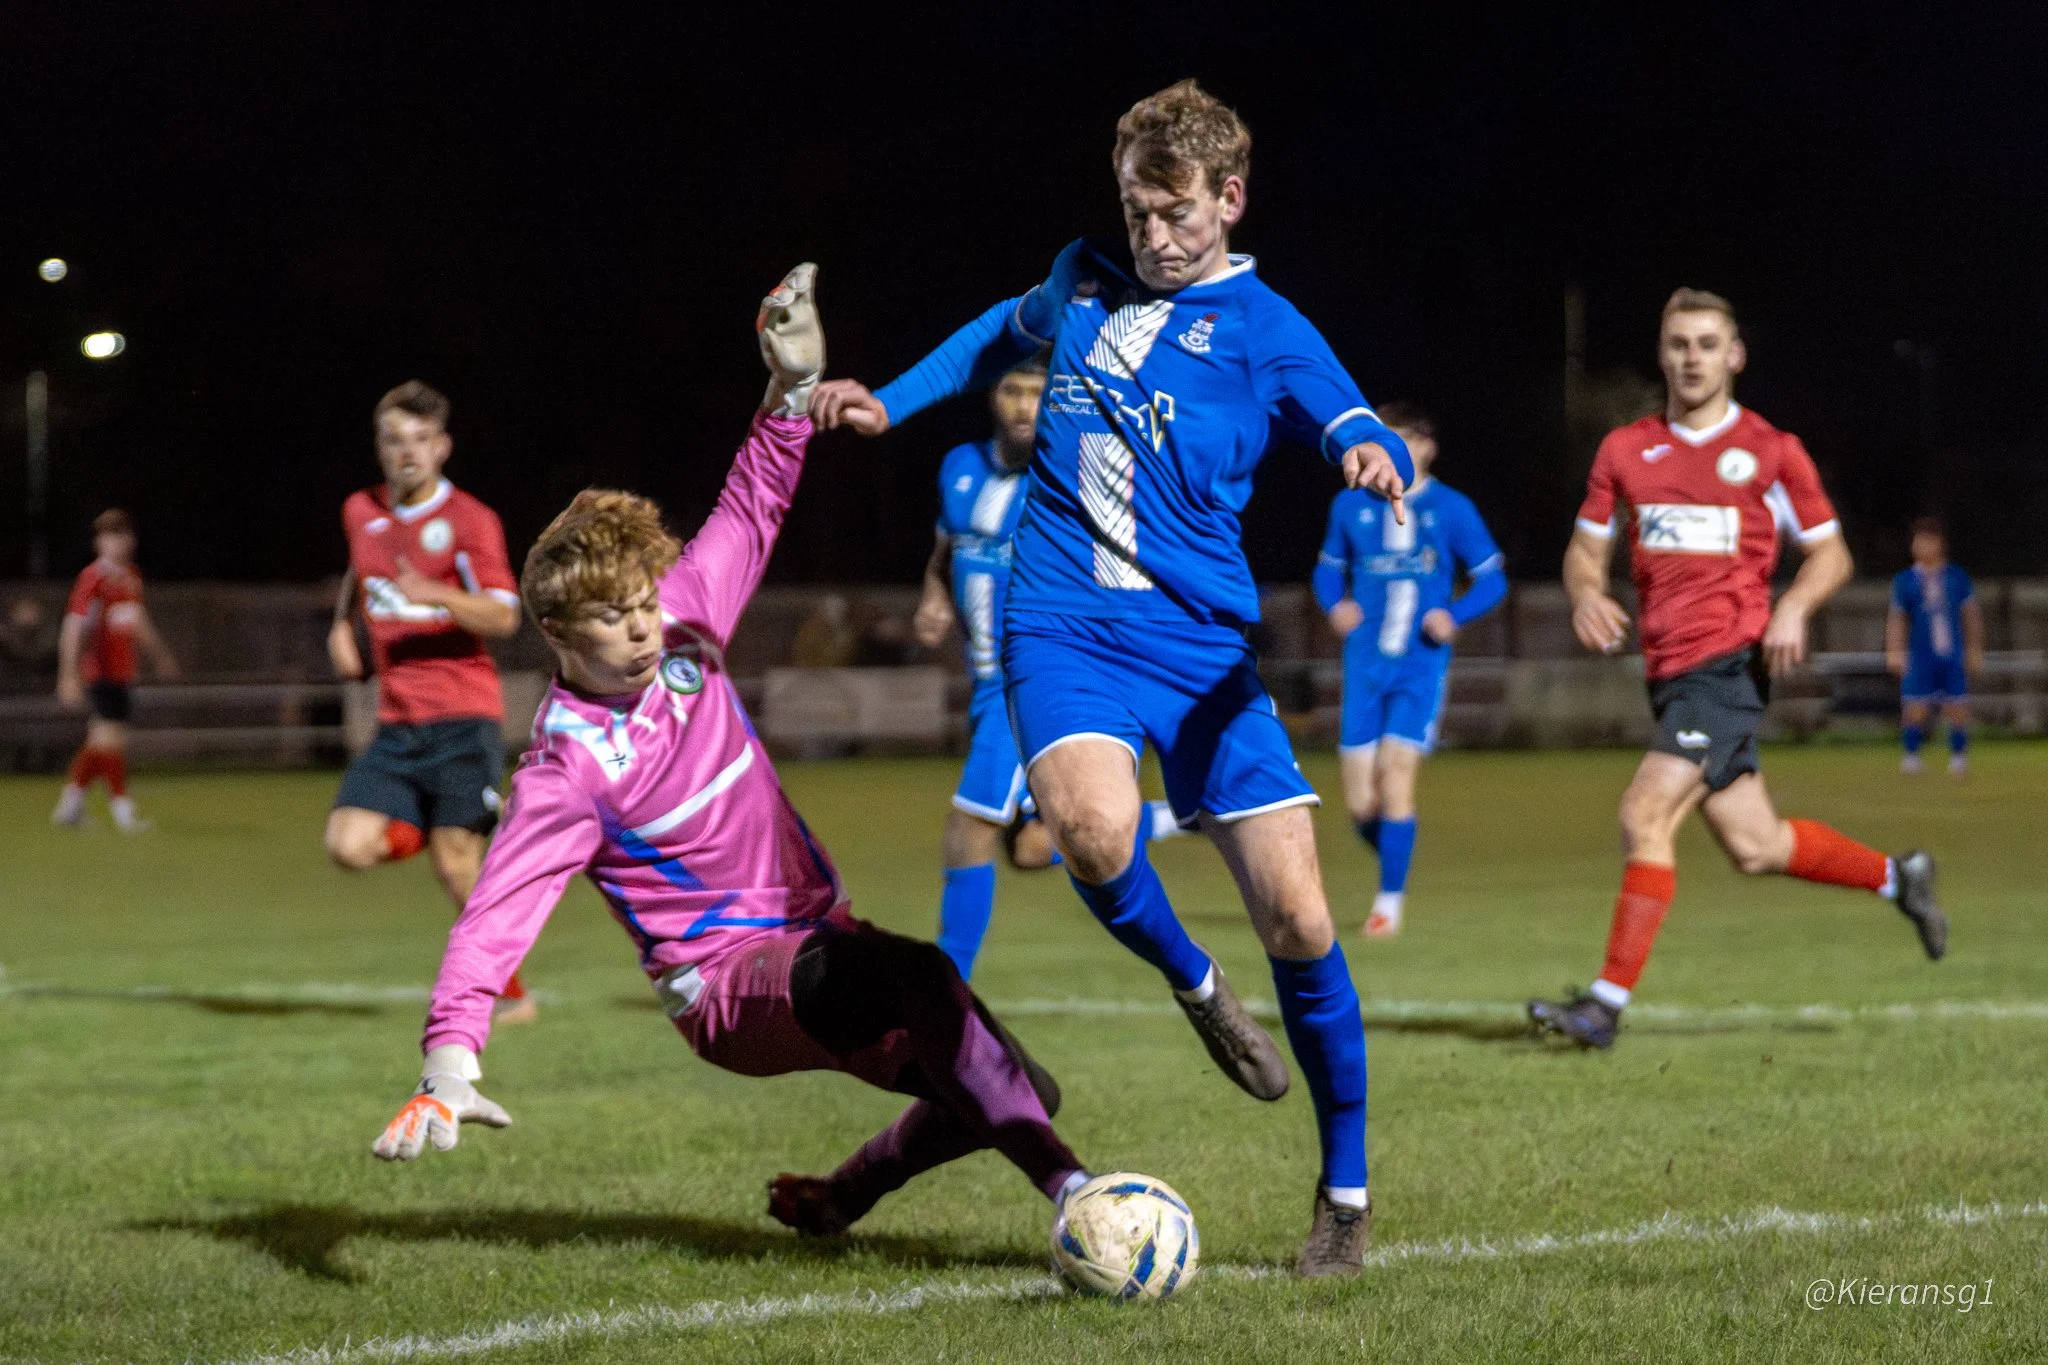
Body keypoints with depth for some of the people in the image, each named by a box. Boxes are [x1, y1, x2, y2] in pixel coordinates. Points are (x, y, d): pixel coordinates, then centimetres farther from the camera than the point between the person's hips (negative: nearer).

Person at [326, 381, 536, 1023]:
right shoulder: (361, 513, 11)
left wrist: (438, 595, -28)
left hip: (463, 717, -5)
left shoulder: (470, 520, -4)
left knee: (456, 865, -10)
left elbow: (503, 618, -12)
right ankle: (424, 829, 19)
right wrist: (342, 626, 16)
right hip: (397, 723, 5)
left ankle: (512, 994, 6)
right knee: (349, 845, -13)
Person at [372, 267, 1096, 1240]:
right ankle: (1068, 1190, -40)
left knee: (1004, 1094, 6)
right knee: (914, 973, -36)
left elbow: (751, 509, 12)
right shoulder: (569, 768, -18)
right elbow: (498, 911, -27)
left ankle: (835, 1198, 29)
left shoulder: (680, 629, 0)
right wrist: (449, 1062, -40)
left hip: (816, 936, 8)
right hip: (728, 988, -8)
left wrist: (794, 384, -2)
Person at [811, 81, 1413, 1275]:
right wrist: (891, 403, 29)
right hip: (1065, 630, 1)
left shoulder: (1269, 334, 0)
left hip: (1205, 647, -1)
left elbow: (1365, 437, -15)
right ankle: (1195, 985, 1)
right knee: (1094, 826, -32)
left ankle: (1347, 1192, 11)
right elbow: (1008, 333, 35)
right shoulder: (1084, 282, 12)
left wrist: (1373, 454, -39)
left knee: (1296, 914, -8)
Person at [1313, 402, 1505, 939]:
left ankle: (1390, 901, -7)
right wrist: (1336, 605, -4)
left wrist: (1455, 616, -12)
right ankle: (1397, 863, 27)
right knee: (1360, 803, -4)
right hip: (1365, 663, 2)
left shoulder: (1451, 509, -1)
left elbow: (1492, 580, 5)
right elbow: (1329, 568, 18)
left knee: (1396, 769, -17)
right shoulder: (1351, 506, 6)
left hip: (1422, 663, -2)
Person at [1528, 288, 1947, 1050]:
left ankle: (1608, 1002, -16)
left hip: (1730, 663, -5)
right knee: (1754, 847, 9)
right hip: (1670, 668, 5)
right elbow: (1587, 548, 17)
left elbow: (1830, 553, 7)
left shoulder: (1770, 451, 2)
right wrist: (1586, 593, -6)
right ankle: (1897, 878, 34)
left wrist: (1794, 607, -12)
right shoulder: (1625, 451, 12)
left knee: (1646, 813, -18)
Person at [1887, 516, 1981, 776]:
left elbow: (1971, 614, 13)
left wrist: (1974, 649, 12)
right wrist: (1894, 651, -4)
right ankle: (1911, 755, 7)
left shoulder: (1957, 578, 6)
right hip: (1920, 657, -1)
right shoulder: (1905, 580, 4)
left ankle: (1958, 756, 14)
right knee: (1915, 709, -8)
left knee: (1957, 710, 0)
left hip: (1953, 657, 1)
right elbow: (1897, 618, 6)